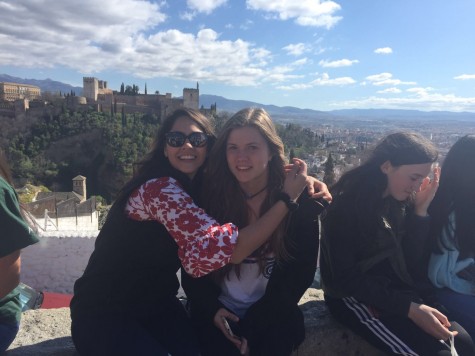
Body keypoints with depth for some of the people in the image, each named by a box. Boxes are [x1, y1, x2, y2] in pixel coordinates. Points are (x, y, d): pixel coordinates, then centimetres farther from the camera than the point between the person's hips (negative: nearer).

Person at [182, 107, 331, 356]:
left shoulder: (299, 202, -11)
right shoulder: (210, 195, -6)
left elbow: (301, 272, -7)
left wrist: (254, 323, -11)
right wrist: (211, 308, -12)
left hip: (271, 314, 0)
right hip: (218, 310, 1)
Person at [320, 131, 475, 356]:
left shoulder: (399, 201, 2)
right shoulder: (346, 204, -19)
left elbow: (410, 263, -1)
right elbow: (346, 278, -20)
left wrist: (420, 210, -9)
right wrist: (410, 308, -24)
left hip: (394, 289, 7)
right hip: (354, 296, -6)